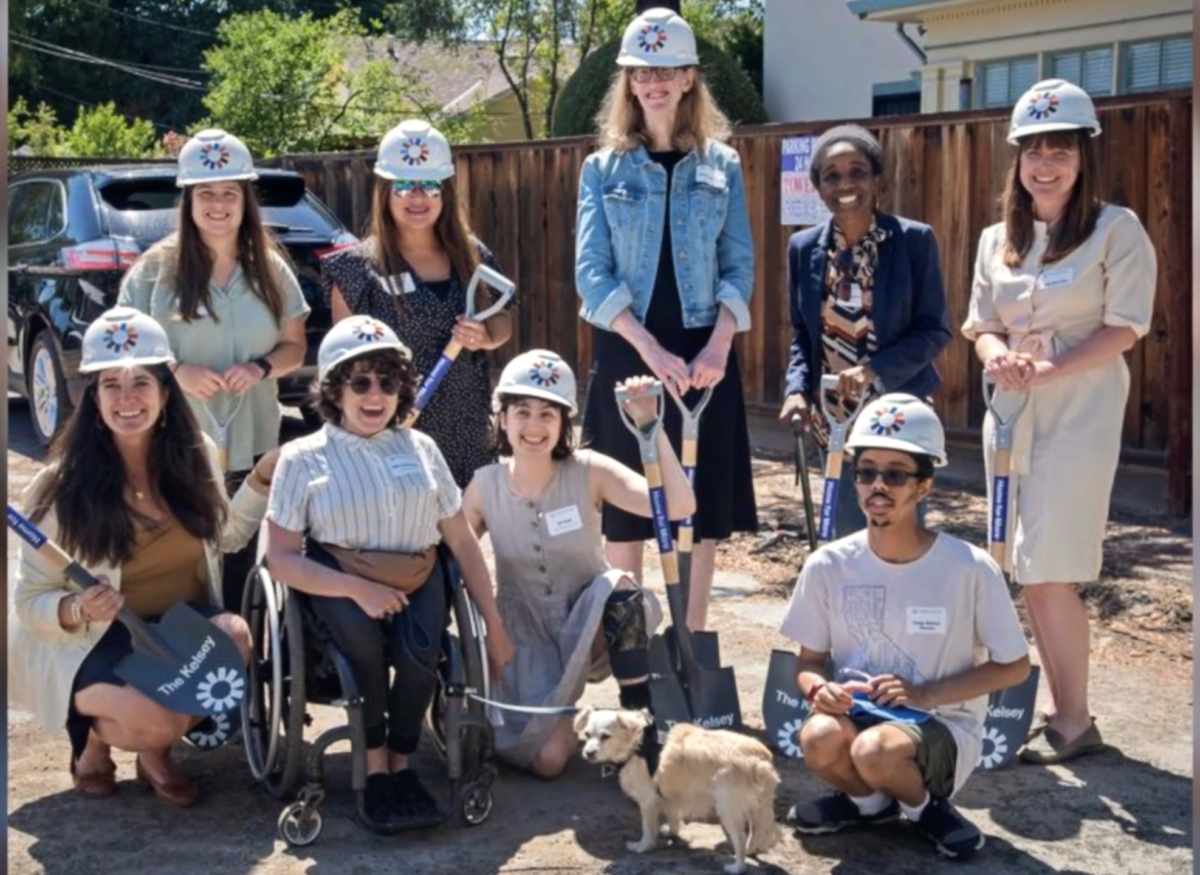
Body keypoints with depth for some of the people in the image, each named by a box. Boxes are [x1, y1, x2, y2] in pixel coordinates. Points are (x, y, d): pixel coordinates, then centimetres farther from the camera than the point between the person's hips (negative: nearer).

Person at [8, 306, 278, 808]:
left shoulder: (194, 455, -2)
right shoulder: (64, 486, -15)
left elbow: (225, 537, 16)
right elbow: (30, 600, -10)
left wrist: (262, 478, 4)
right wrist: (76, 610, -31)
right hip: (98, 640, -5)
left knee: (234, 636, -30)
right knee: (159, 719, -34)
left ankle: (155, 750, 0)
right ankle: (93, 733, 7)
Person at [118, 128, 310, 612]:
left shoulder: (271, 269, 4)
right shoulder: (155, 269, -4)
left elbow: (295, 347, 10)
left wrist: (261, 368, -11)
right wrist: (176, 371, -19)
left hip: (251, 448, 3)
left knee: (239, 563, 12)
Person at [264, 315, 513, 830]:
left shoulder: (421, 449, 12)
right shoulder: (303, 458, 2)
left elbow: (462, 542, 13)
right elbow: (281, 559, -5)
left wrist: (493, 624, 10)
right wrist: (357, 588, -19)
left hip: (414, 580, 2)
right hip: (338, 583, -2)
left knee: (420, 650, -30)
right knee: (364, 636, -35)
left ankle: (401, 762, -5)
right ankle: (375, 764, -12)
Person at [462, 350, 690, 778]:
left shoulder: (589, 472, -13)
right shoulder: (485, 486, -9)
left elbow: (678, 506, -27)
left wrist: (649, 425, -34)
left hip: (592, 628, 0)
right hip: (526, 636, 1)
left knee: (618, 589, -36)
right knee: (548, 759, -20)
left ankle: (640, 725, -17)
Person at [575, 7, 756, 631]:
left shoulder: (722, 166, 7)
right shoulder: (602, 169, 4)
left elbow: (740, 265, 3)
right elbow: (591, 272, -5)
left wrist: (719, 346, -13)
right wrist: (650, 348, -18)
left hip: (703, 353, 1)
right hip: (627, 353, 0)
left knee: (702, 501, 3)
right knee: (623, 508, 3)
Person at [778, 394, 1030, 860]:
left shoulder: (970, 569, -15)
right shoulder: (828, 566, -7)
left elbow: (1013, 666, -5)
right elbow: (810, 660, 5)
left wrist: (924, 694, -18)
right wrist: (820, 688, -20)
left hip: (944, 728, -3)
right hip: (857, 713, 3)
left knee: (875, 751, -35)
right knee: (819, 739, -32)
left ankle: (925, 807, 1)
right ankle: (869, 801, 3)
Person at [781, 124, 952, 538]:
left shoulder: (914, 240, -8)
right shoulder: (804, 247, 4)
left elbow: (935, 330, -7)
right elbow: (801, 334, 10)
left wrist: (875, 369, -21)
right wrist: (797, 388, -7)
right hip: (835, 419, 3)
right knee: (847, 535, 11)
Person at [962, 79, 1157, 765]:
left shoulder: (1117, 230, -3)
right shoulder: (997, 240, 13)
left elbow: (1123, 328, -9)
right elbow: (982, 325, 12)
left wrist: (1047, 370, -18)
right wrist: (999, 357, -11)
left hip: (1080, 413, -6)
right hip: (1009, 412, 6)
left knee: (1050, 573, -8)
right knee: (1029, 574, 7)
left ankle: (1074, 721, 4)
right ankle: (1061, 709, 17)